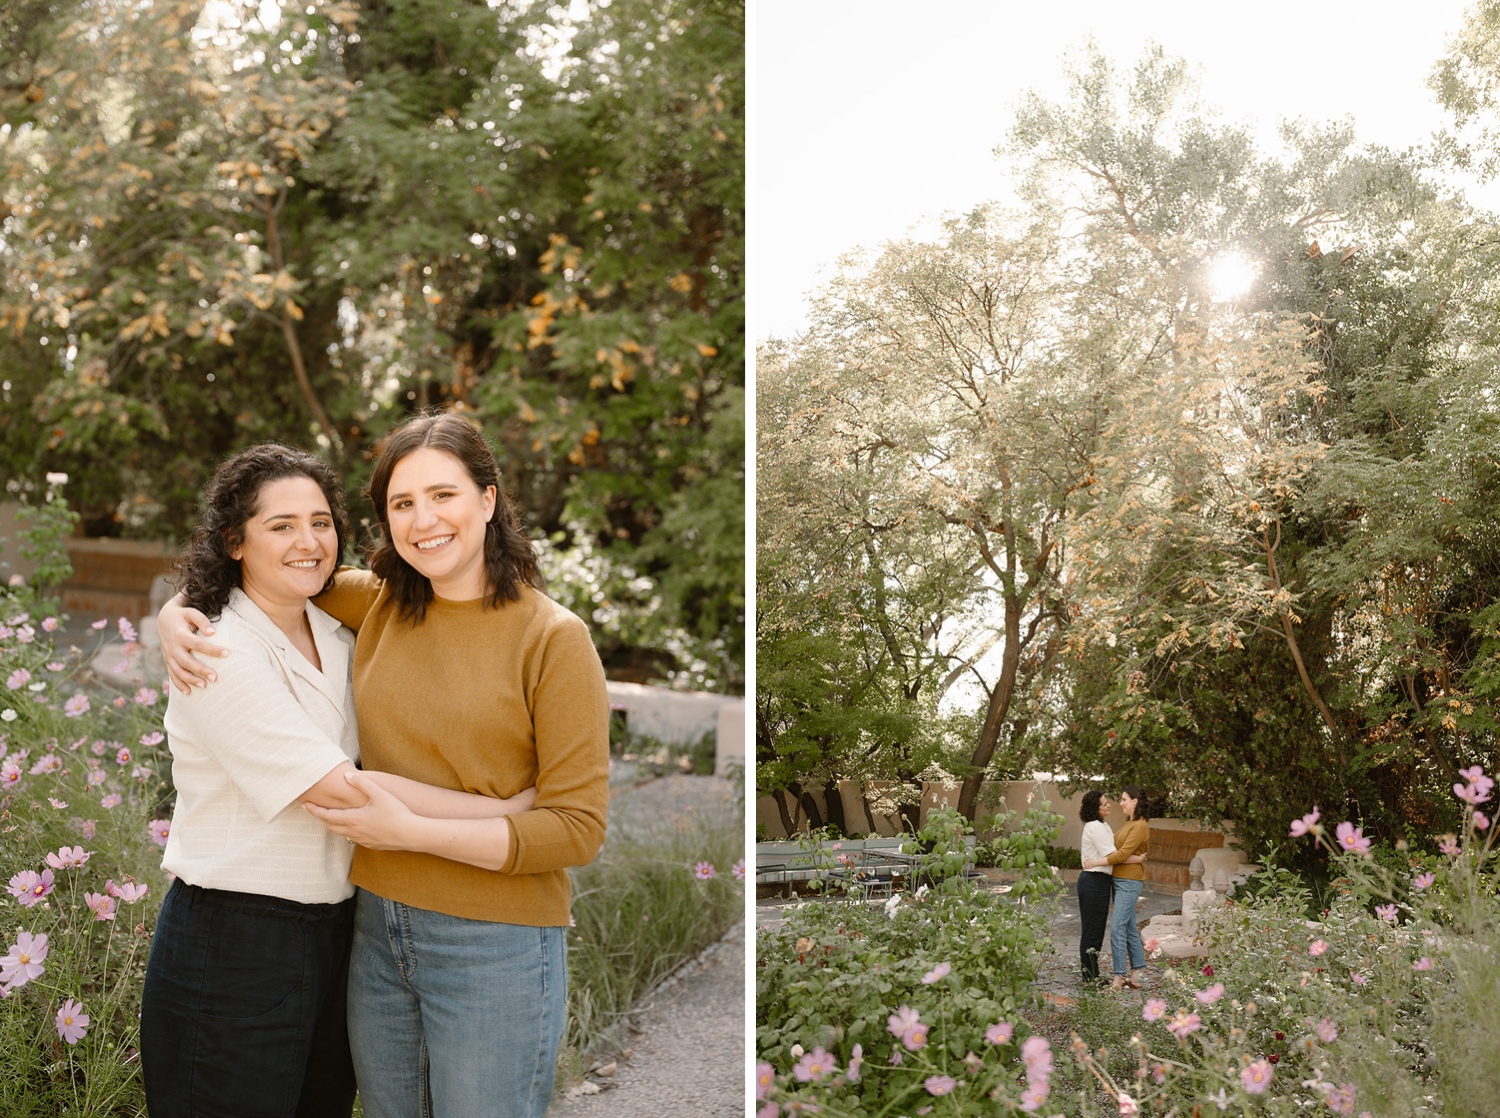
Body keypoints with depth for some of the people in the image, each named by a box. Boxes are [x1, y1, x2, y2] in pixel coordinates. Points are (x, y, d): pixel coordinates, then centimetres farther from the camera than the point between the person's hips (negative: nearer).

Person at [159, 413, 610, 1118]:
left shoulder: (553, 637, -12)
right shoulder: (378, 603, 3)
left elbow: (578, 828, -15)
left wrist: (410, 830, -20)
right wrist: (178, 615, -3)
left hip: (494, 948, -5)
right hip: (377, 926, 5)